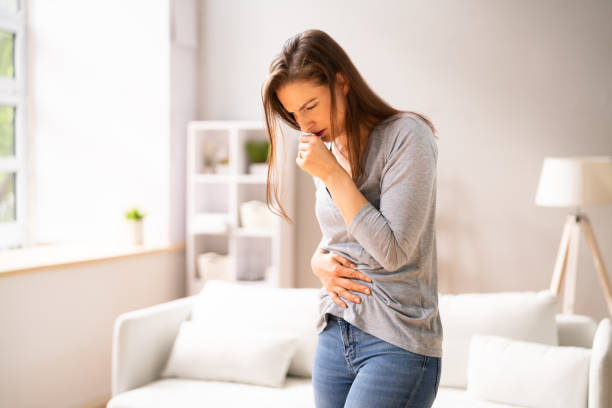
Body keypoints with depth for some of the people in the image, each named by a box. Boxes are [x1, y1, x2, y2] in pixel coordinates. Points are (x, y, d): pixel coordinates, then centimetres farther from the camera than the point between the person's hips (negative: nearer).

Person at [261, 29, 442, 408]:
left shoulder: (406, 135, -11)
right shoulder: (327, 151, 11)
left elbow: (393, 251, -15)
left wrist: (333, 174, -14)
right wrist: (319, 261, 0)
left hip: (397, 344, -6)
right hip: (335, 335, 7)